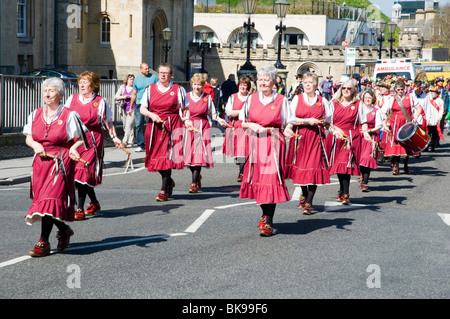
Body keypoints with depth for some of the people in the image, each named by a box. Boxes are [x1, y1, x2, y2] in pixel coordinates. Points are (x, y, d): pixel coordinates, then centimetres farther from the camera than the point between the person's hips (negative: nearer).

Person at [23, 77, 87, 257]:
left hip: (61, 161, -6)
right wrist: (35, 145, -8)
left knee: (50, 198, -15)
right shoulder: (36, 114, 11)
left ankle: (44, 242, -13)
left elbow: (80, 139, 0)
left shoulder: (69, 115, -3)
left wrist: (73, 149, -21)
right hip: (41, 160, 6)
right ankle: (64, 229, 32)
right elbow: (28, 138, 14)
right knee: (42, 198, 9)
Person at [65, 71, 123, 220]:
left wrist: (115, 138, -2)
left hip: (91, 140, -4)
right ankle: (94, 203, 29)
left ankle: (80, 209, -7)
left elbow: (108, 122, 7)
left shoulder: (100, 102, 2)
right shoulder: (72, 99, 11)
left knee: (84, 172, -12)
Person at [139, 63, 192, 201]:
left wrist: (186, 120, -7)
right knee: (156, 156, 1)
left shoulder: (178, 89, 6)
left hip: (172, 126, -3)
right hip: (155, 126, 3)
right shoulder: (150, 89, 11)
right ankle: (169, 182, 27)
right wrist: (151, 115, -10)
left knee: (167, 156, -11)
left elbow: (186, 108, 11)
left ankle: (164, 190, -5)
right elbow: (142, 108, 9)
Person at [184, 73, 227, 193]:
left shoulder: (207, 98, 8)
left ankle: (194, 183, -9)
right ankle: (197, 176, 27)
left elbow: (212, 114, 12)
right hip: (189, 128, 1)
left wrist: (219, 120, -6)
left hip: (202, 128, -1)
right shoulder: (186, 97, 7)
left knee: (199, 154, -12)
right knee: (189, 155, 0)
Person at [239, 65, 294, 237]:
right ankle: (265, 214, 26)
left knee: (271, 179, -11)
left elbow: (288, 124, 4)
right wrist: (252, 125, -7)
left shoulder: (281, 100, 3)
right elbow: (242, 122, 11)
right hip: (255, 143, 3)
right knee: (257, 178, 4)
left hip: (274, 144, -3)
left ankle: (268, 222, -9)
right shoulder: (251, 99, 9)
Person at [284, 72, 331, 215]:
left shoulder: (322, 101, 10)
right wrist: (307, 121, -10)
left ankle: (308, 202, -5)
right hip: (299, 136, 1)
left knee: (314, 167, -9)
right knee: (301, 166, 3)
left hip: (316, 137, 0)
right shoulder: (297, 99, 8)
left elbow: (329, 120, 15)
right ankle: (304, 193, 30)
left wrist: (320, 122, -4)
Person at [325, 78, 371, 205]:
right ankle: (343, 190, 18)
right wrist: (334, 131, -6)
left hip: (351, 138, -2)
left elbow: (363, 122, 12)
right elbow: (328, 121, 11)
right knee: (338, 164, 1)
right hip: (336, 138, 2)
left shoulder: (358, 104, 10)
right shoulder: (334, 103, 12)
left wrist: (365, 132, -6)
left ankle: (345, 194, -13)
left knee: (346, 164, -13)